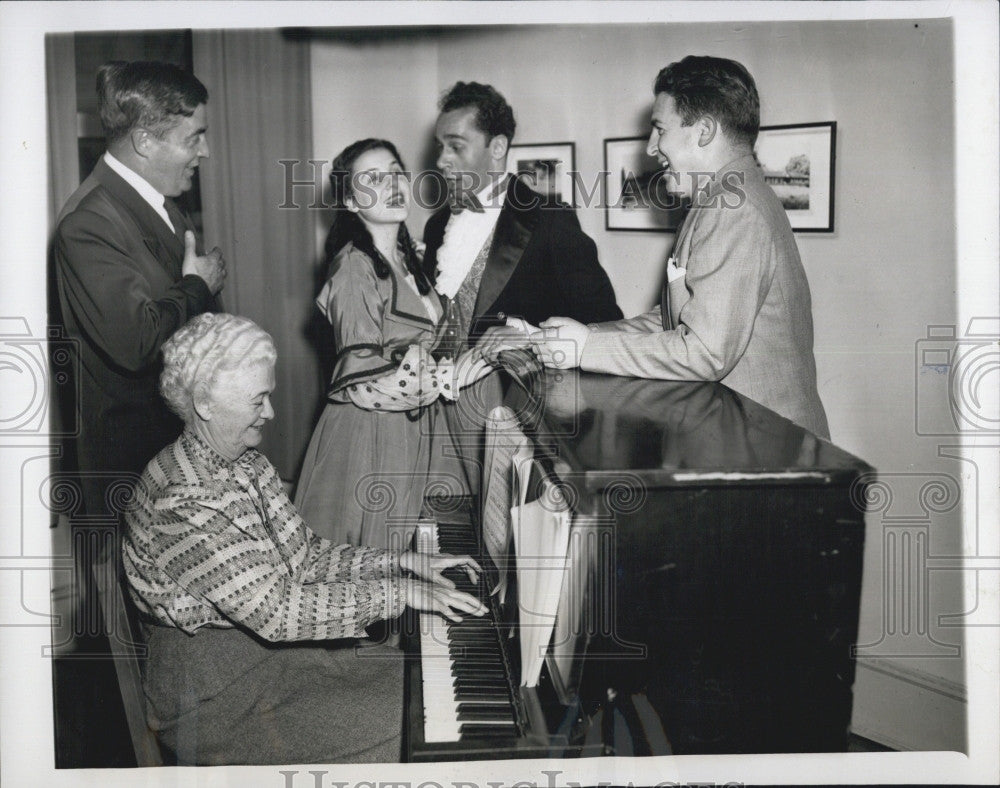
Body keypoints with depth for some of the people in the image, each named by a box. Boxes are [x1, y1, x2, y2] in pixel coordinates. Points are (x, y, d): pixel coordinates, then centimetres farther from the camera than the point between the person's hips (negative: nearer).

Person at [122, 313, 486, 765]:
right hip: (213, 690, -9)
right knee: (395, 727, -16)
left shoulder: (246, 466, 5)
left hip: (267, 643, 9)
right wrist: (400, 593, -27)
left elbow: (305, 555, 9)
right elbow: (274, 610, -30)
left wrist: (401, 562, -3)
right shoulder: (180, 502, -26)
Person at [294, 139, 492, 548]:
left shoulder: (405, 259, 12)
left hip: (410, 430, 8)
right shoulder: (354, 268, -16)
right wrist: (448, 377, -17)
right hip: (366, 435, -8)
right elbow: (364, 380, -20)